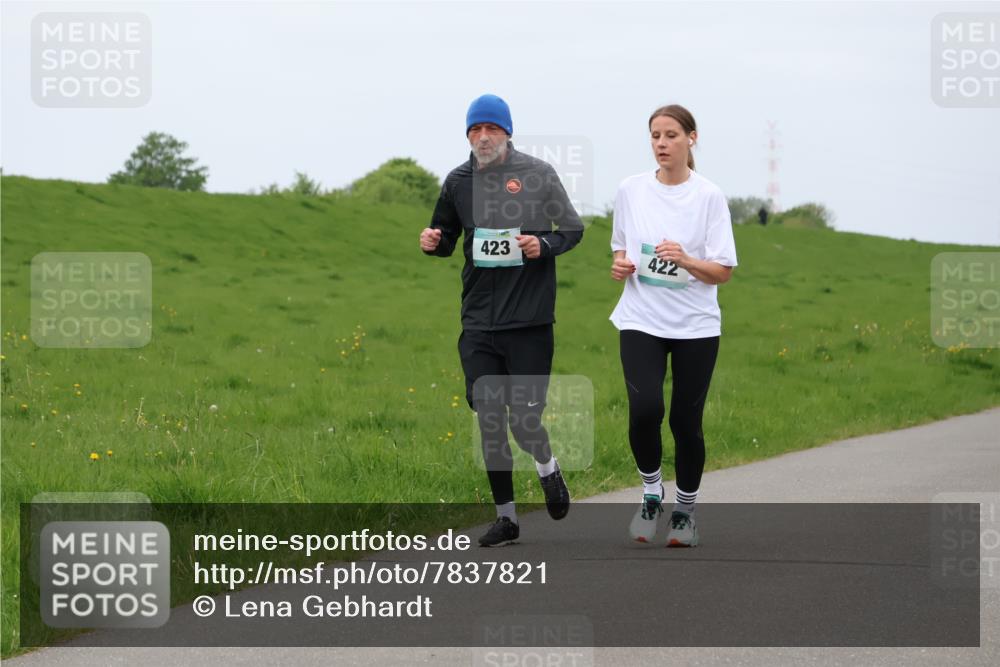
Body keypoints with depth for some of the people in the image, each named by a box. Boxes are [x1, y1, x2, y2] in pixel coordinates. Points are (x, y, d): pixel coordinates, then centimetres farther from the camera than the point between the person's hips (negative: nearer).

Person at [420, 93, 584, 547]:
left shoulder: (537, 175, -2)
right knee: (489, 420, 2)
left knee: (523, 419, -6)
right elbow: (447, 239, 19)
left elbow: (573, 229, 5)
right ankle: (505, 517, 13)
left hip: (530, 320, -3)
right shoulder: (458, 181, 8)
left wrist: (544, 245, -15)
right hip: (479, 322, 3)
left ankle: (547, 468, 28)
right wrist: (433, 242, -4)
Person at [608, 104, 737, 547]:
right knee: (645, 408, -20)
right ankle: (651, 491, 4)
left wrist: (685, 260, -24)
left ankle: (685, 510, 23)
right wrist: (620, 265, -4)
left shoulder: (709, 196, -5)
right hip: (641, 321, 1)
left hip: (695, 326, -1)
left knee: (686, 420, 1)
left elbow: (722, 272, -6)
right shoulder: (630, 190, 3)